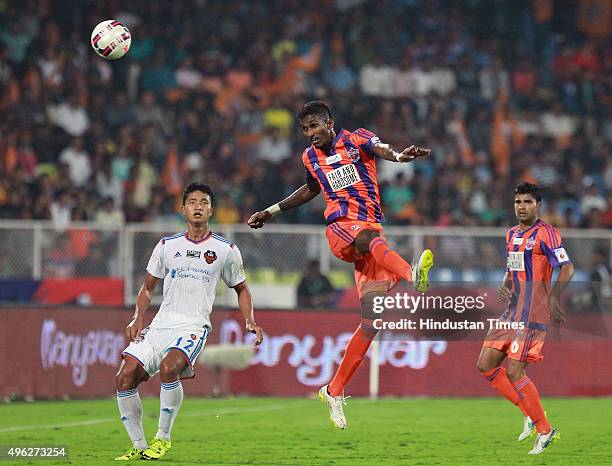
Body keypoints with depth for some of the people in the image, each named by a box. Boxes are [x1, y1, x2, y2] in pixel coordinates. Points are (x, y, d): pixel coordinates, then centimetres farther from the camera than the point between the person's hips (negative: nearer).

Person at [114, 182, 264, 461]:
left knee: (168, 367, -33)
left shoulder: (225, 250, 8)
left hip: (194, 327, -4)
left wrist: (250, 322, 3)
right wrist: (137, 318, 2)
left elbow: (241, 289, 19)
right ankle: (139, 446, -1)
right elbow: (148, 288, 19)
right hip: (160, 325, 4)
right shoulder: (167, 246, 13)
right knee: (125, 377, -14)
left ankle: (163, 438, -17)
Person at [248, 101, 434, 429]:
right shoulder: (311, 158, 13)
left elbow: (379, 149, -22)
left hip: (371, 234, 0)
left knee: (371, 319, -6)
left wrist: (397, 156, -46)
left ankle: (334, 392, 3)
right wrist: (271, 212, 37)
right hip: (340, 228, 1)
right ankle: (411, 274, -70)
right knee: (369, 237, -39)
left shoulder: (356, 140, 1)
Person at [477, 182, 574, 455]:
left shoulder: (546, 233, -10)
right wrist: (505, 287, 6)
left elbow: (566, 269, -17)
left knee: (514, 372, -13)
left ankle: (544, 430, -1)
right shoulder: (512, 234, 17)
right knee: (485, 364, 5)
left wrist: (554, 298, -30)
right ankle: (529, 412, 14)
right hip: (512, 312, 9)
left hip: (533, 314, -9)